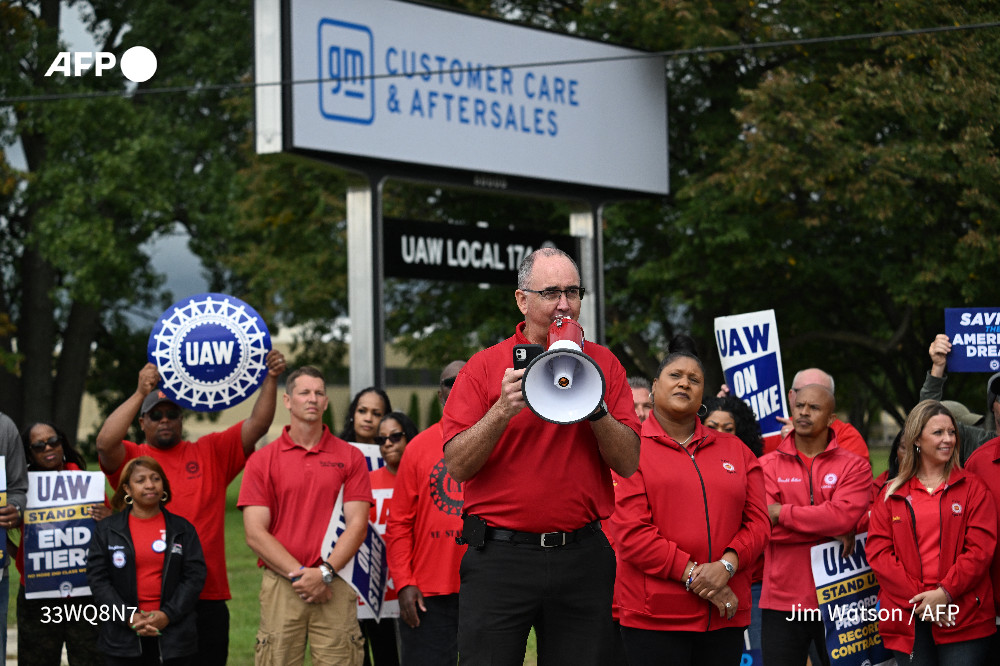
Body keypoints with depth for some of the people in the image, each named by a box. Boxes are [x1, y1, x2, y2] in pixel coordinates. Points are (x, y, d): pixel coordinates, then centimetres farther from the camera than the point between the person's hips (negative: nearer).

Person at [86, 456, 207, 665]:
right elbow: (98, 579, 1)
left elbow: (195, 575, 3)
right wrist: (128, 617, -10)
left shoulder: (182, 529, 9)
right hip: (122, 638, 0)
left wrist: (168, 614, -10)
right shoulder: (107, 529, 7)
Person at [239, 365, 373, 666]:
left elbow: (357, 525, 2)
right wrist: (299, 574, -9)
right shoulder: (262, 460, 7)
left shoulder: (350, 457, 9)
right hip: (281, 586, 0)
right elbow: (255, 534, 0)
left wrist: (325, 572, -11)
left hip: (336, 586, 0)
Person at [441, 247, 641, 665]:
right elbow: (456, 467, -4)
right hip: (500, 556, -2)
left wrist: (595, 407, -14)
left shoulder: (602, 365, 9)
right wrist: (503, 410, -18)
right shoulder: (484, 367, 3)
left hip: (582, 556, 2)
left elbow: (628, 463, 2)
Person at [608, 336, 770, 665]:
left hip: (726, 615, 4)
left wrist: (726, 565, -9)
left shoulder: (735, 450, 16)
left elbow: (758, 521, 9)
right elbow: (630, 532, -8)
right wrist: (692, 574, -13)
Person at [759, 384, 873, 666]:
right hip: (782, 599, 1)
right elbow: (762, 524, -10)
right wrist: (831, 530, -13)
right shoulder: (767, 466, 5)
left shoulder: (854, 466, 2)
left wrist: (781, 513, -11)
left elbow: (844, 515, -16)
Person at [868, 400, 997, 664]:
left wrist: (944, 592, -14)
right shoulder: (893, 494, 10)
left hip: (963, 619, -1)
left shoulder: (971, 487, 7)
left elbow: (981, 548, -2)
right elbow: (878, 551, 1)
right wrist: (918, 599, -10)